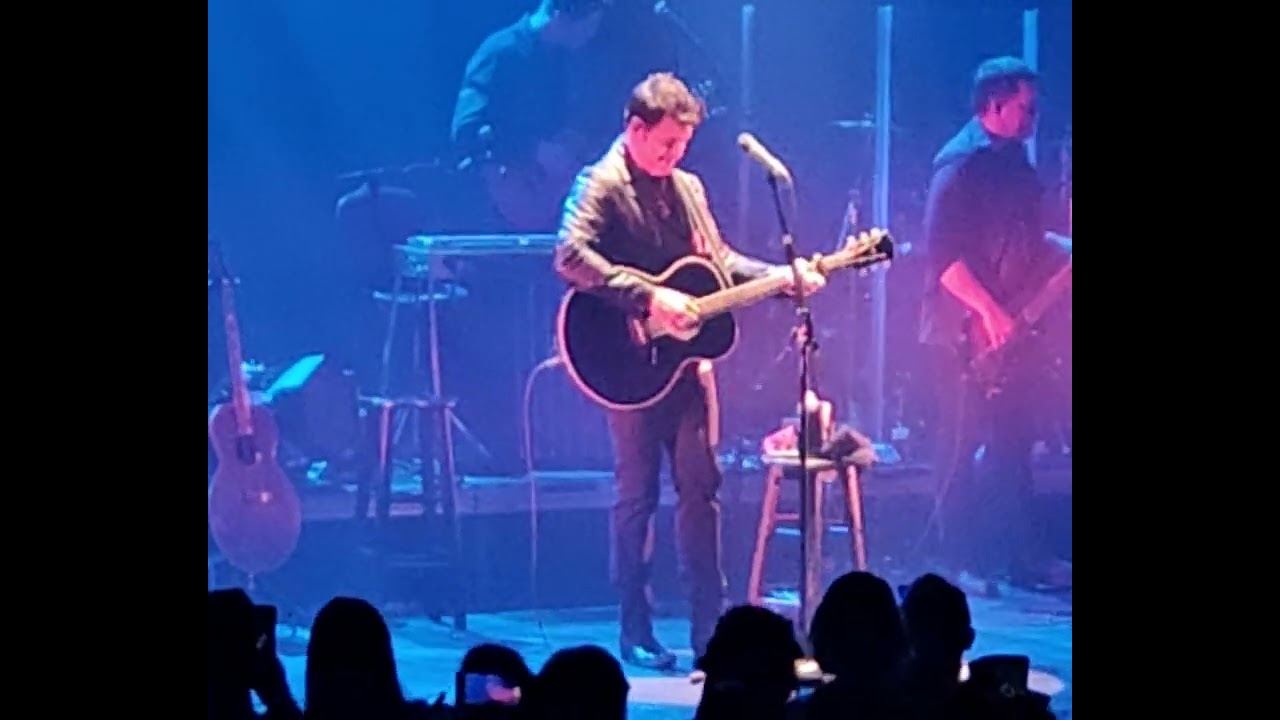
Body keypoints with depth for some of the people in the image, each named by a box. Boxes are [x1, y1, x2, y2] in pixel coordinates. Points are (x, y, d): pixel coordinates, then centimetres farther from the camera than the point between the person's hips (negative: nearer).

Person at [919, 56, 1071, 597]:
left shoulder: (1014, 160, 14)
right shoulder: (961, 164, -13)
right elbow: (942, 252, -20)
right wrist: (987, 310, -22)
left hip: (1011, 326, 9)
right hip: (966, 330, -9)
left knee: (1014, 441, 11)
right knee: (963, 445, -4)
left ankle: (1017, 555, 17)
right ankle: (965, 563, -1)